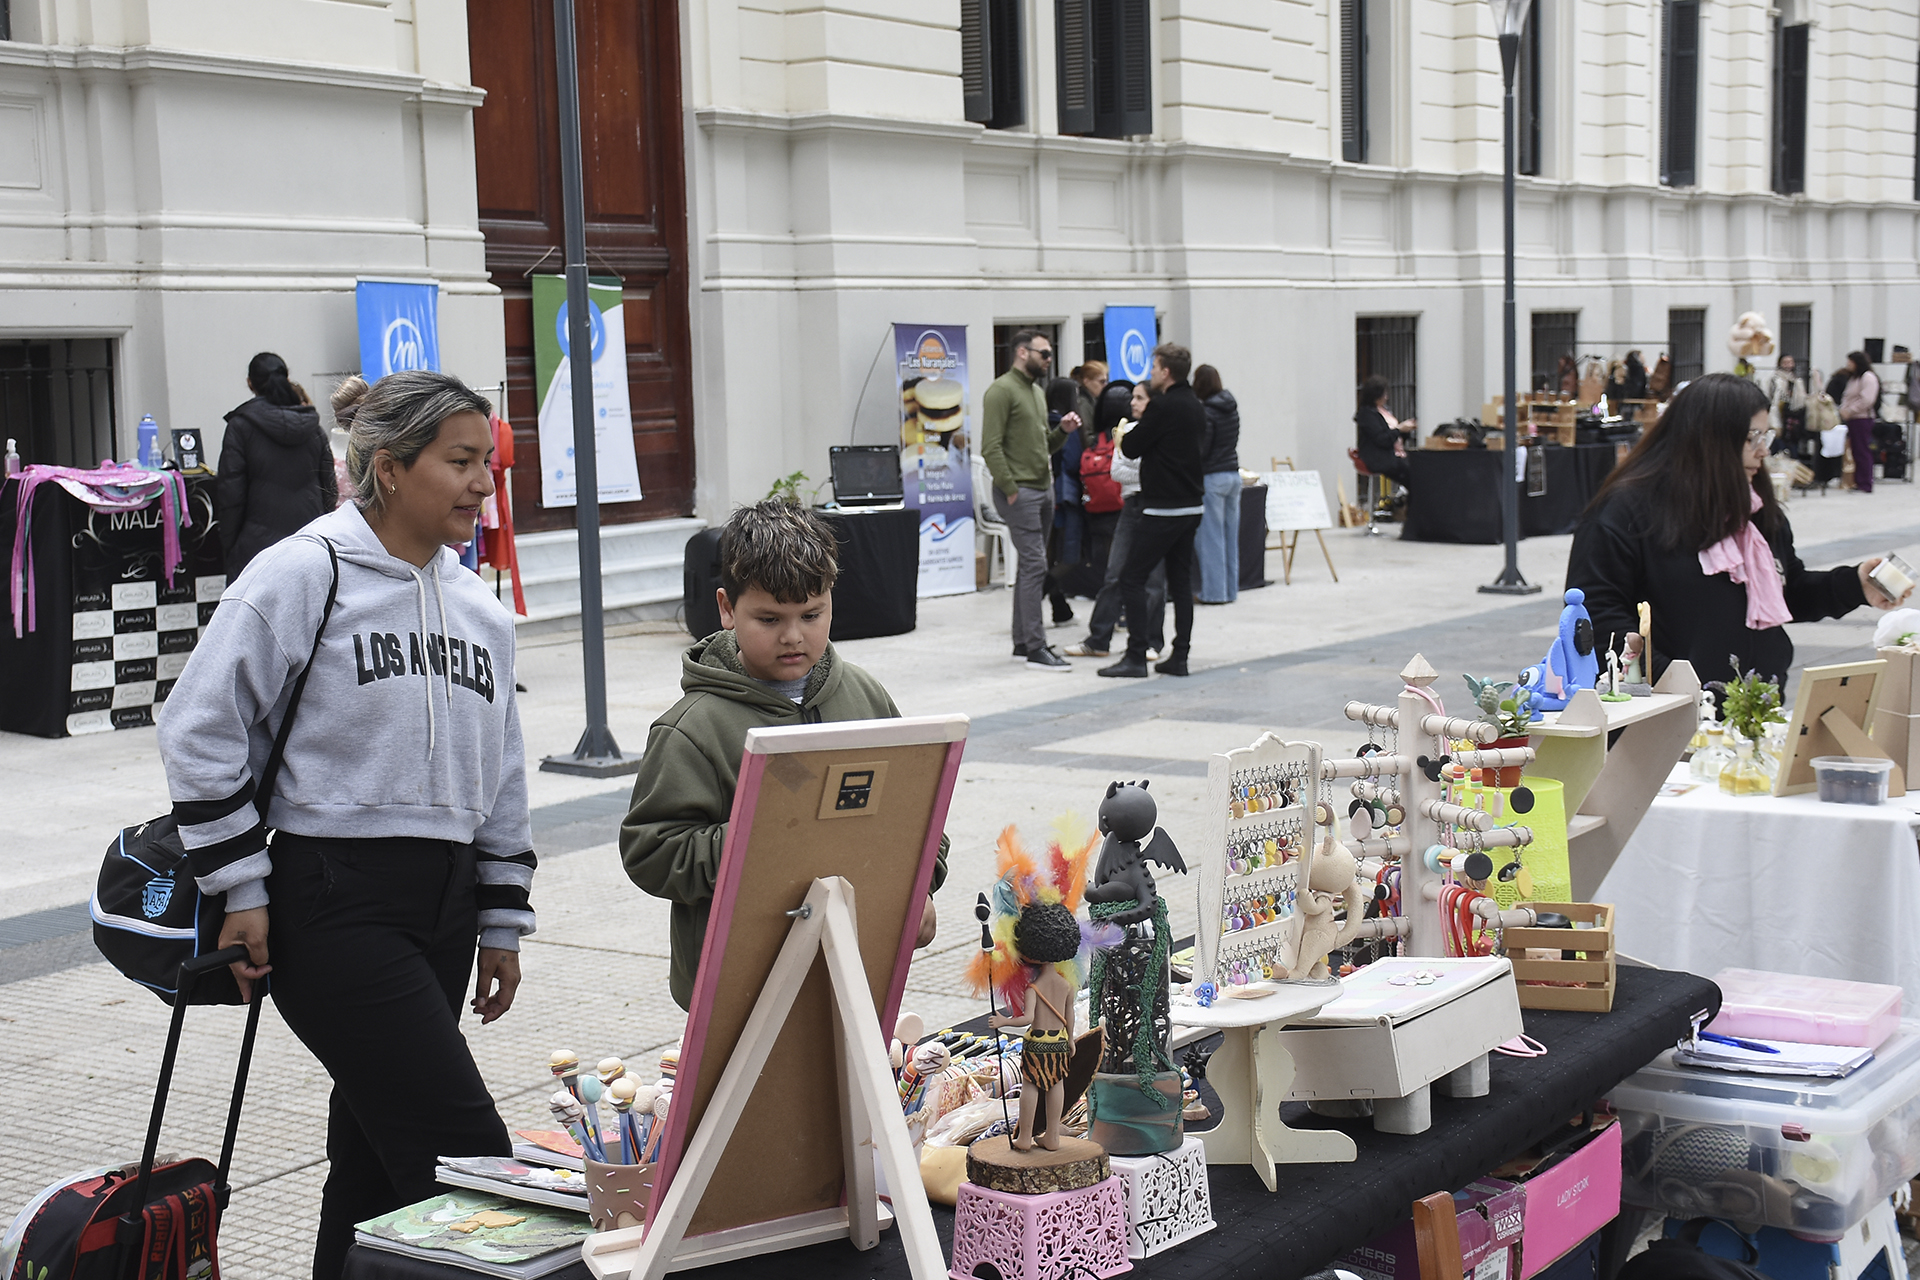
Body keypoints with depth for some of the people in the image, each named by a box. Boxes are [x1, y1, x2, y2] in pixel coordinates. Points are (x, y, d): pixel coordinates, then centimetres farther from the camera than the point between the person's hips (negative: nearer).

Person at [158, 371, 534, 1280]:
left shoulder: (479, 609, 13)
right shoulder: (303, 575, -8)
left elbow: (502, 778, 19)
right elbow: (199, 731, -7)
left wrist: (502, 924, 17)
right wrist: (241, 891, -9)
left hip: (442, 913, 7)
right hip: (333, 906, -7)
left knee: (376, 1156, 13)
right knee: (467, 1151, -12)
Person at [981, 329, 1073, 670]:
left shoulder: (1037, 392, 19)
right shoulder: (1002, 390, -10)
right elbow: (991, 448, -16)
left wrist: (1062, 430, 4)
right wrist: (1011, 490, -19)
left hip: (1043, 489, 9)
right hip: (1019, 492, -9)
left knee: (1029, 566, 11)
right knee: (1034, 565, -12)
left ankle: (1023, 641, 17)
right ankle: (1035, 649, -12)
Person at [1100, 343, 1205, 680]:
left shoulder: (1163, 406, -15)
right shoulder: (1196, 407, 12)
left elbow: (1131, 448, -12)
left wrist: (1122, 436, 11)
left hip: (1163, 509, -9)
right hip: (1191, 506, 9)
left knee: (1132, 578, -4)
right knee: (1181, 580, 11)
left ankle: (1136, 657, -7)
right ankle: (1179, 657, 11)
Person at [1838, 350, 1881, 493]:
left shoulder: (1868, 377, -10)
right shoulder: (1853, 378, 20)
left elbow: (1866, 400, -18)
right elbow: (1847, 396, 23)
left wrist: (1849, 411, -15)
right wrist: (1843, 409, 4)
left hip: (1863, 419, -9)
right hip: (1851, 419, 9)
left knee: (1863, 452, -7)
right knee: (1855, 452, 10)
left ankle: (1866, 485, -5)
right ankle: (1858, 482, 14)